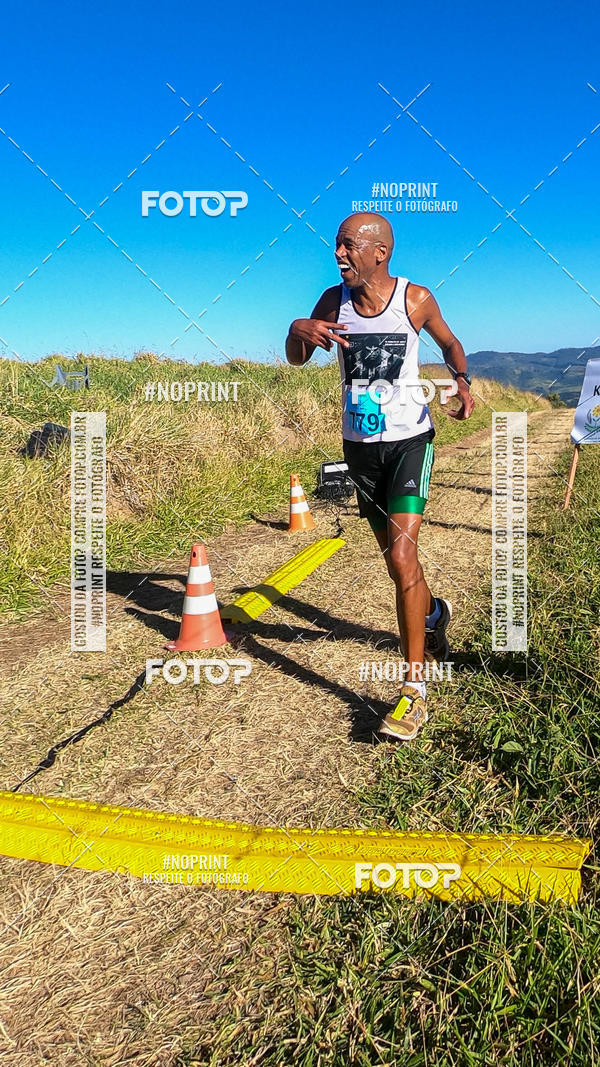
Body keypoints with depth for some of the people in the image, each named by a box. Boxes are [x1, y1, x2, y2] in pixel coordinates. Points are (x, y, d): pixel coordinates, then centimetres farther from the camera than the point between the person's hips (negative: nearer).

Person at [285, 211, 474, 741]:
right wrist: (298, 329, -20)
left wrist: (463, 381, -12)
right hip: (359, 444, 4)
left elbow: (450, 343, 9)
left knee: (401, 559, -17)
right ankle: (433, 613, 49)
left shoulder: (416, 298, -7)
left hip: (410, 440, -4)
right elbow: (296, 360, 3)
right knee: (394, 555, 16)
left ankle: (414, 688, -9)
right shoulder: (334, 299, -1)